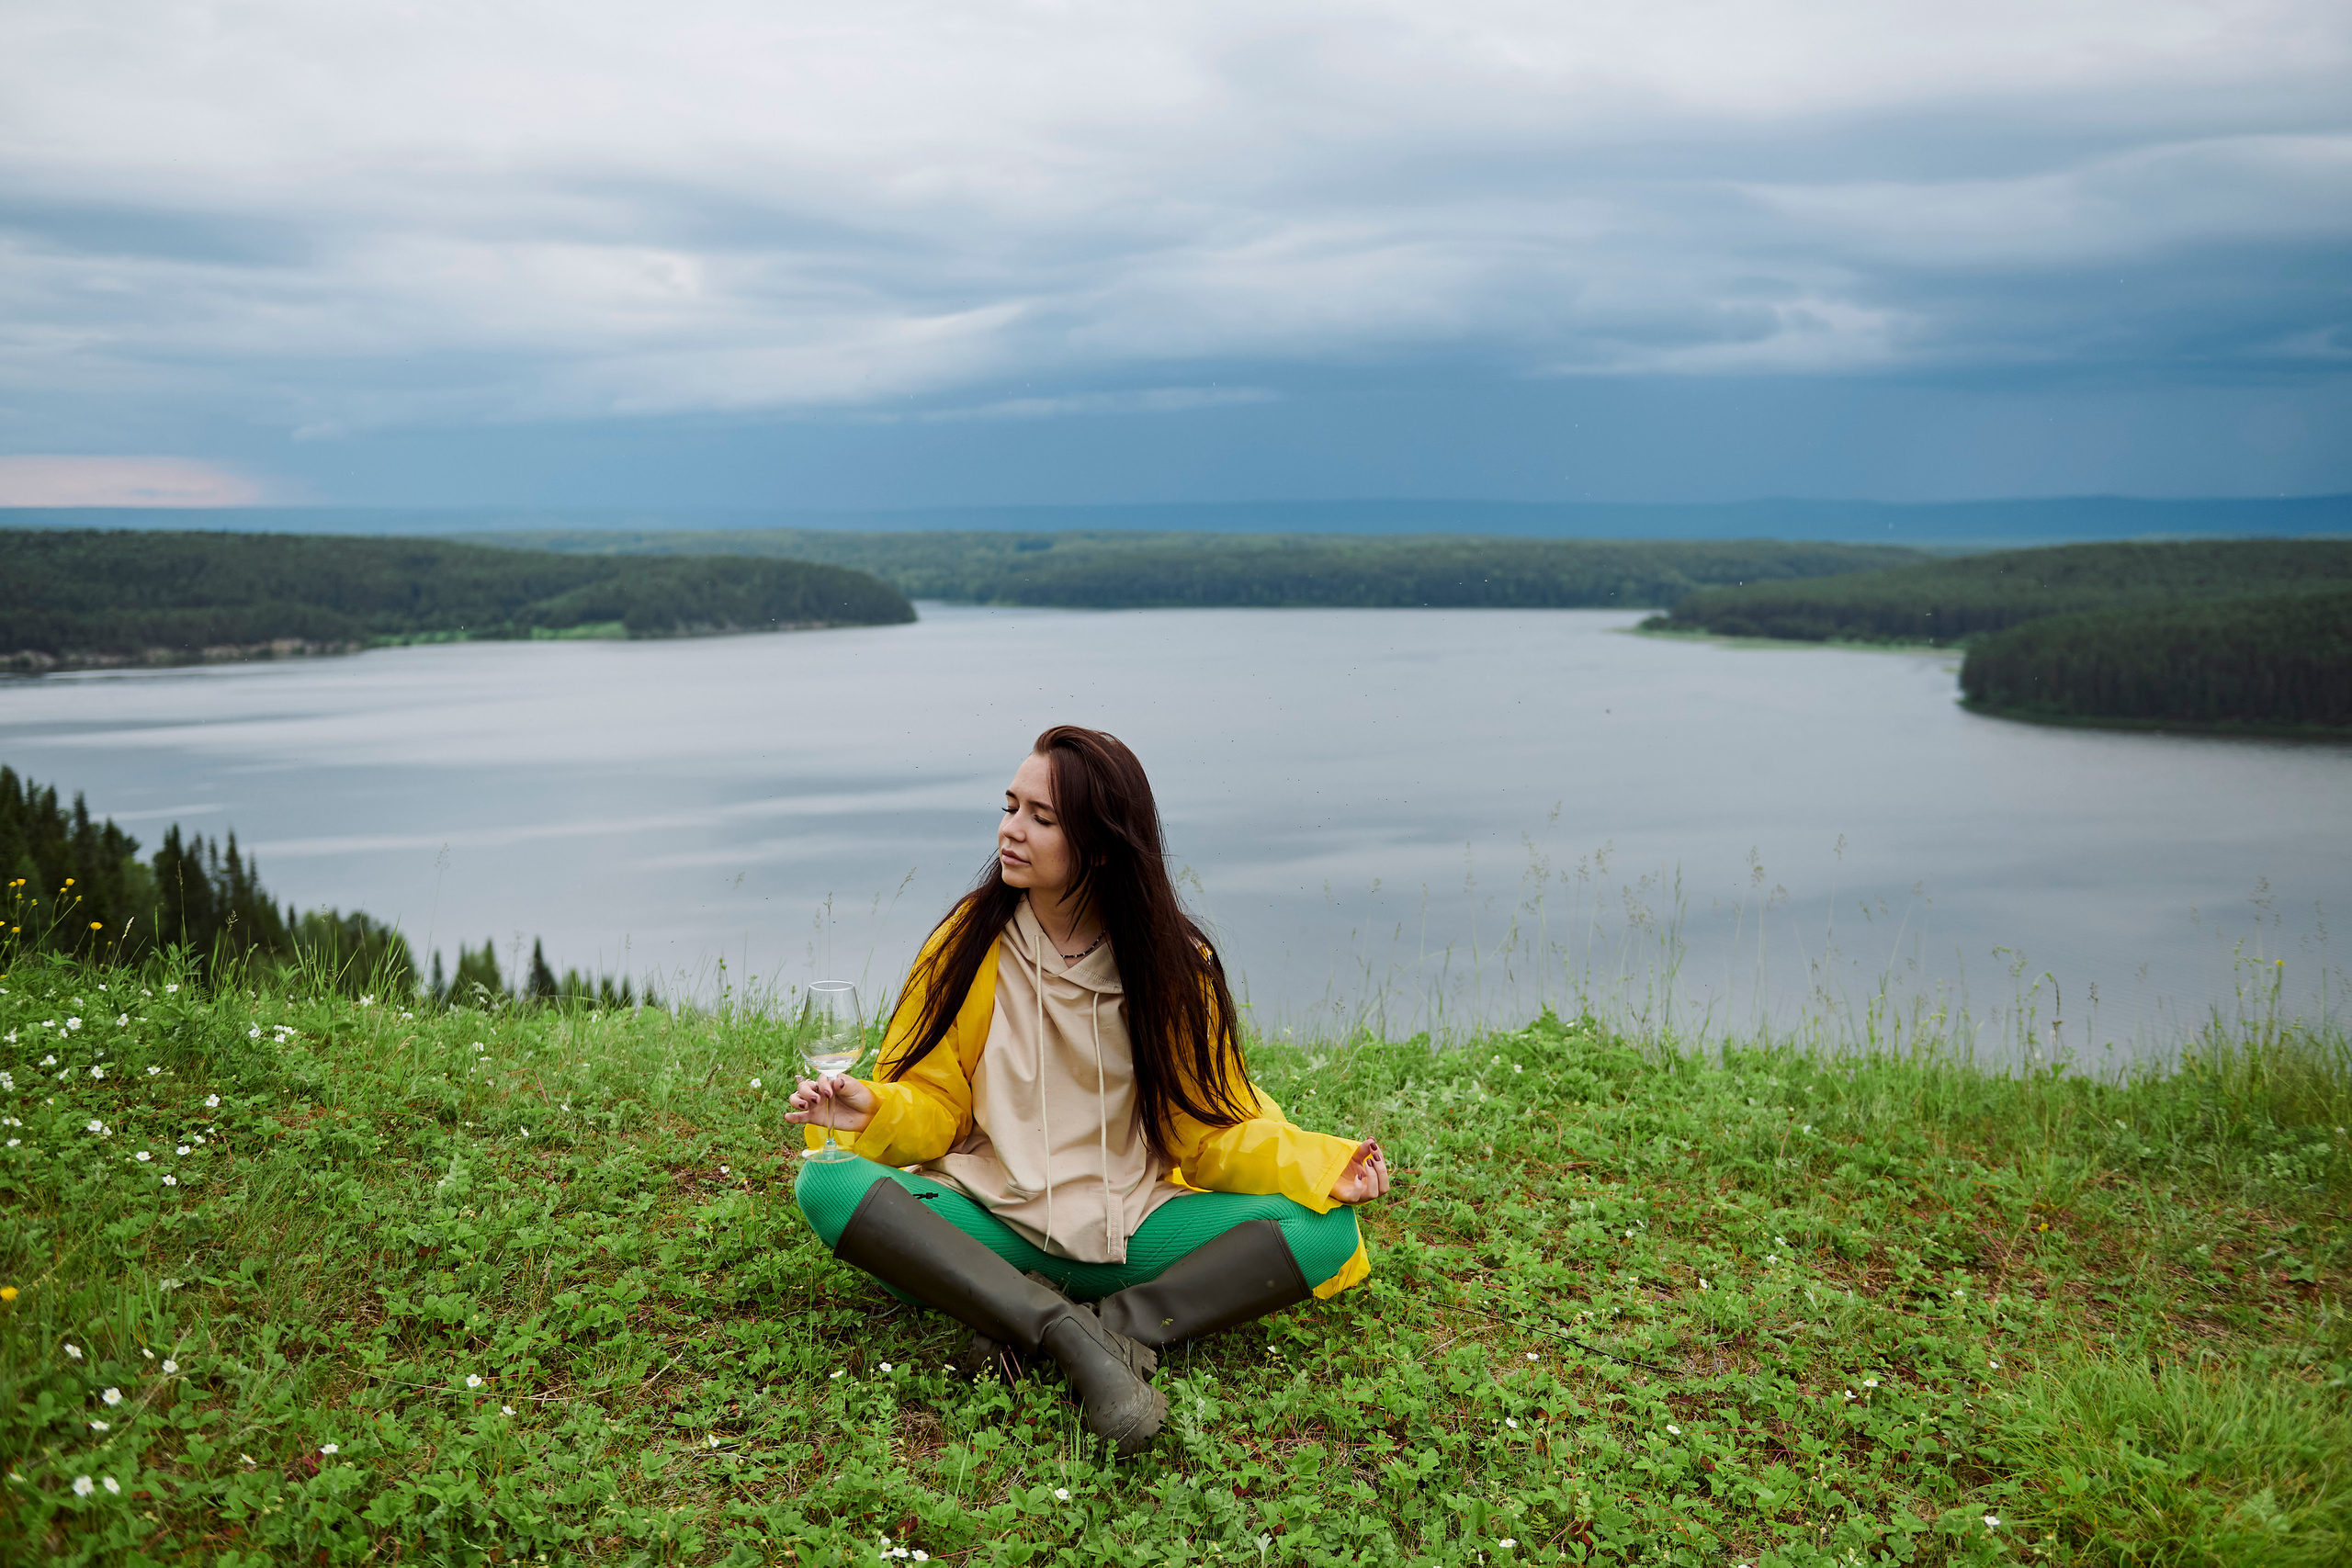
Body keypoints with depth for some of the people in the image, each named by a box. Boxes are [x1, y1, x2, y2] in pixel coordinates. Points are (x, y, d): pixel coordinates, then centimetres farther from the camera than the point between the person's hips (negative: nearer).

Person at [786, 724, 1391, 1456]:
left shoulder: (1172, 962, -1)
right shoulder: (973, 941, -1)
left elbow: (1212, 1126, 2)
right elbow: (935, 1105, 1)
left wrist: (1322, 1167, -15)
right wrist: (874, 1112, -22)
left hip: (1131, 1226, 0)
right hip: (989, 1228, 0)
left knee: (1326, 1231, -21)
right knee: (827, 1184, -29)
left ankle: (1118, 1323, -28)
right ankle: (1067, 1328, -32)